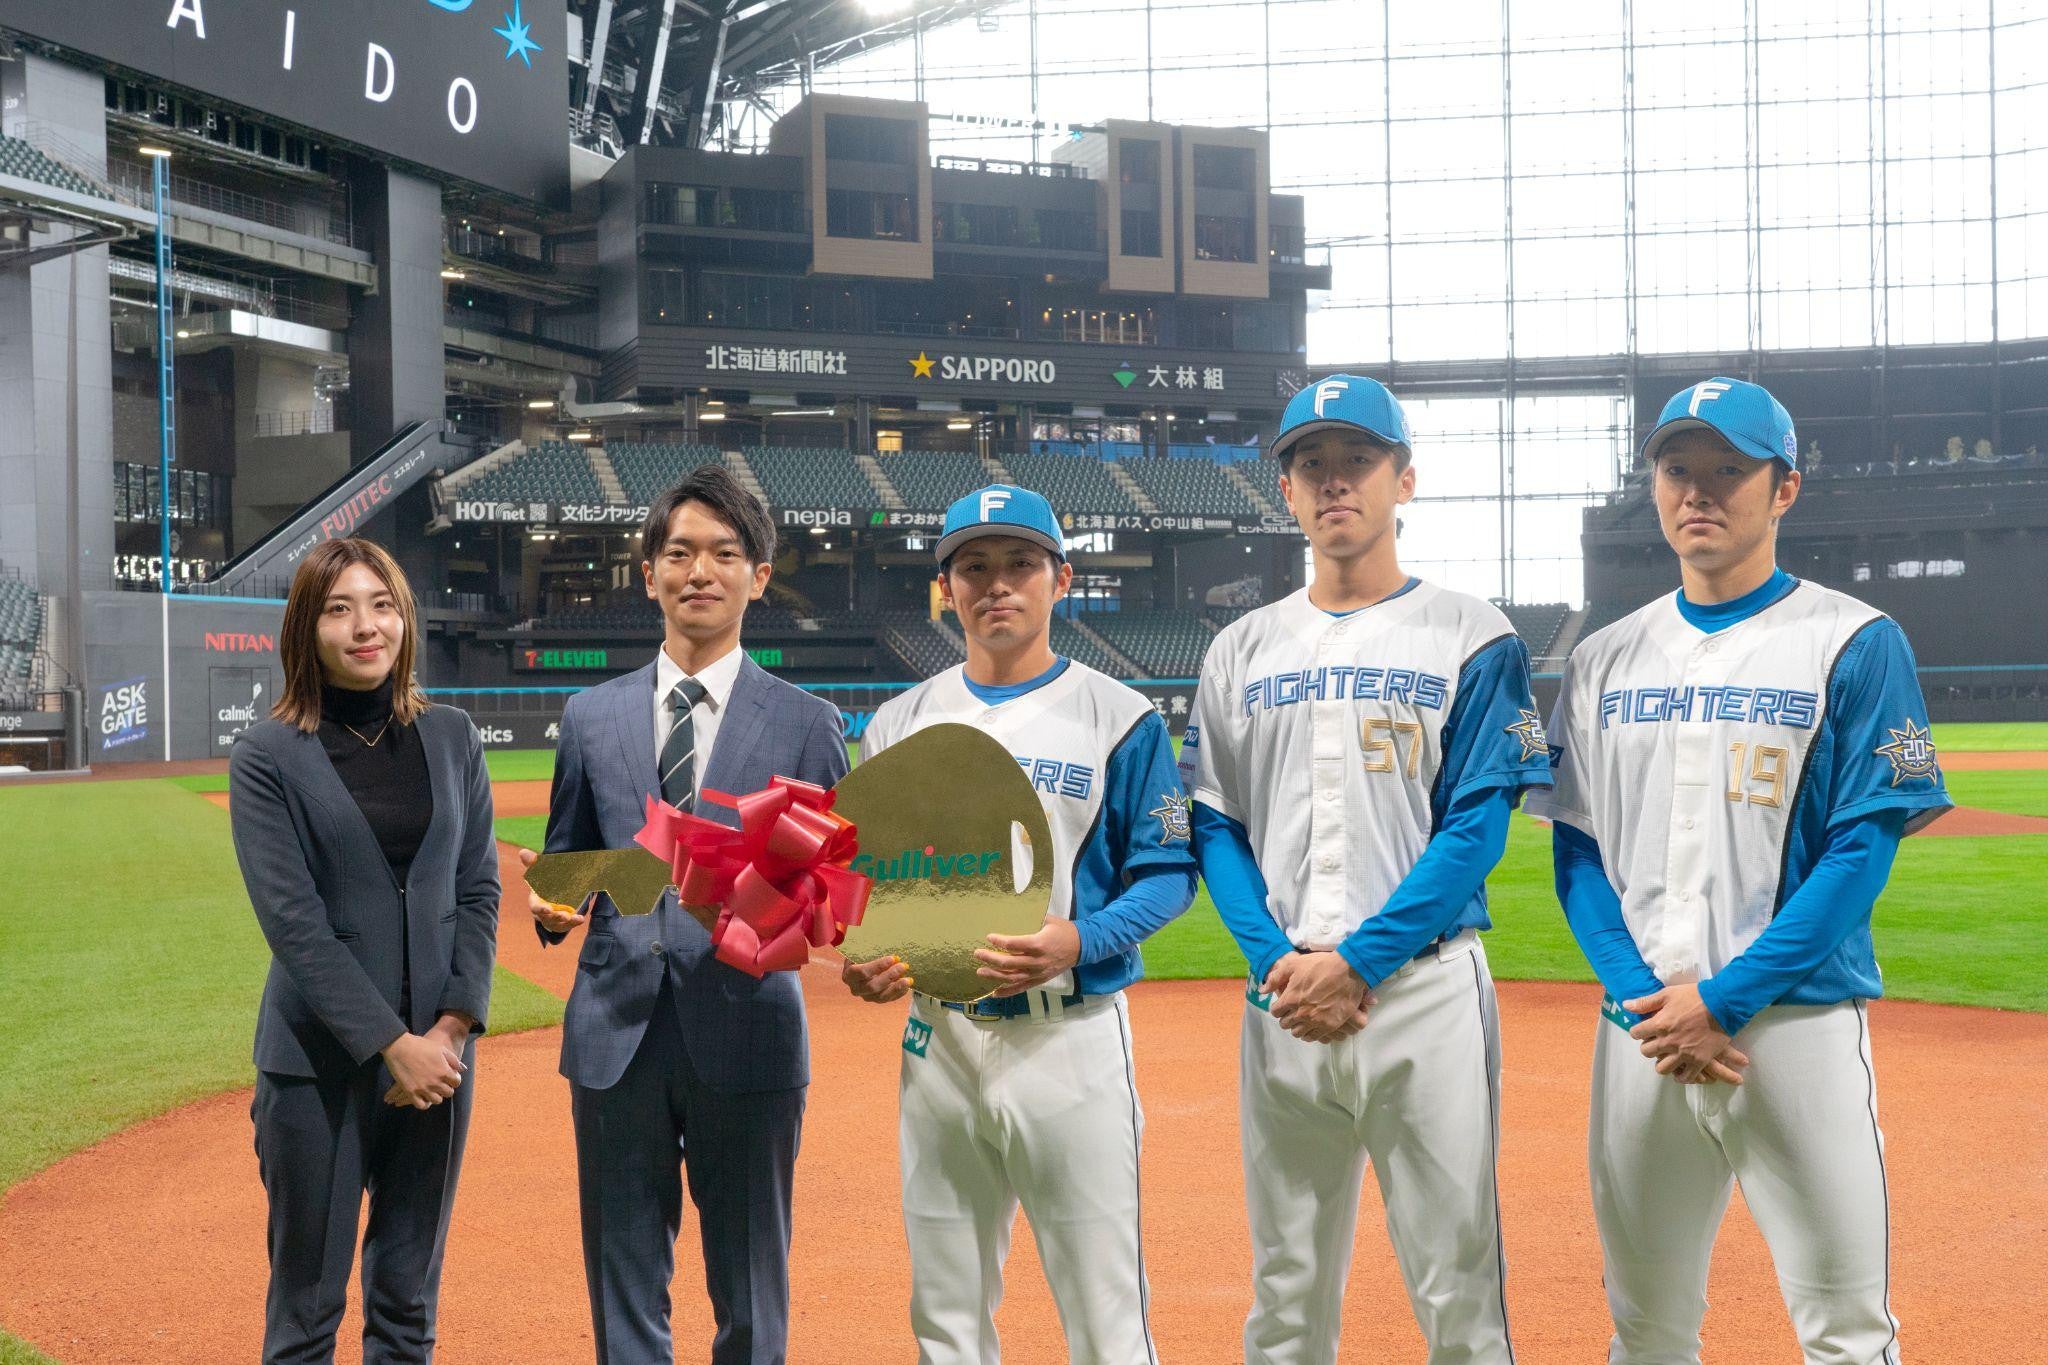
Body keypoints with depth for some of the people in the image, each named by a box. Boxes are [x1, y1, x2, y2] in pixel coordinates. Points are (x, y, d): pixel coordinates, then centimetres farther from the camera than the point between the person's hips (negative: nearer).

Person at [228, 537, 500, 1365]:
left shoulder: (452, 738, 6)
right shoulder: (267, 756, -5)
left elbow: (478, 890, 6)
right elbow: (291, 918, -11)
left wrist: (453, 1025, -7)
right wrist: (391, 1043, -15)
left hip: (438, 1051, 3)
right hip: (320, 1060, -3)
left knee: (410, 1297, 11)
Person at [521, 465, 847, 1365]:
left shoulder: (805, 723, 4)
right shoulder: (590, 716, 11)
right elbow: (565, 866, 16)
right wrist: (550, 905, -6)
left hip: (746, 1031, -2)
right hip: (617, 1031, 2)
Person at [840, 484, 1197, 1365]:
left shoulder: (1119, 717, -2)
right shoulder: (899, 722, 11)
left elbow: (1167, 871, -3)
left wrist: (1078, 941, -20)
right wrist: (856, 957, -4)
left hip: (1073, 1036, -4)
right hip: (935, 1038, 4)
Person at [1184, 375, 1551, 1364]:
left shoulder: (1470, 638, 2)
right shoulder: (1240, 650, 13)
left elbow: (1478, 827, -5)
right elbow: (1213, 828, 10)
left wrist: (1358, 960, -14)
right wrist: (1277, 960, -7)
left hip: (1427, 989, -3)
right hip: (1282, 1003, 3)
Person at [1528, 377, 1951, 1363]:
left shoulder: (1854, 644, -1)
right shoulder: (1604, 660, 12)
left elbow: (1863, 849, -8)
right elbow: (1576, 849, 10)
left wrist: (1725, 998, -14)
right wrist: (1641, 991, -6)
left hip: (1798, 1024, -4)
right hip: (1641, 1028, 4)